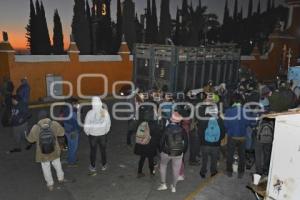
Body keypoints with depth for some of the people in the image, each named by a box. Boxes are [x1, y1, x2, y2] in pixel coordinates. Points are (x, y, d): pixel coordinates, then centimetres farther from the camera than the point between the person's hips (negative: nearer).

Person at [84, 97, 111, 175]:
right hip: (103, 134, 1)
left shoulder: (90, 113, -21)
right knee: (103, 150, 18)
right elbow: (108, 124, -7)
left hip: (92, 135, -1)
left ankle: (93, 167, 28)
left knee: (93, 151, 16)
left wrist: (87, 133, 6)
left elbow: (86, 126, -14)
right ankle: (104, 166, 33)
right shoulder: (105, 112, -16)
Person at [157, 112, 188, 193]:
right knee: (176, 169, 16)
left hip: (166, 152, -1)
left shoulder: (166, 129, -14)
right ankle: (174, 187, 28)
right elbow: (186, 142, -2)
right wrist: (183, 151, 12)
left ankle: (163, 184, 20)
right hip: (178, 153, 1)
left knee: (163, 165, 23)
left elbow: (162, 141, -9)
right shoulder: (182, 130, -9)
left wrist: (160, 150, 6)